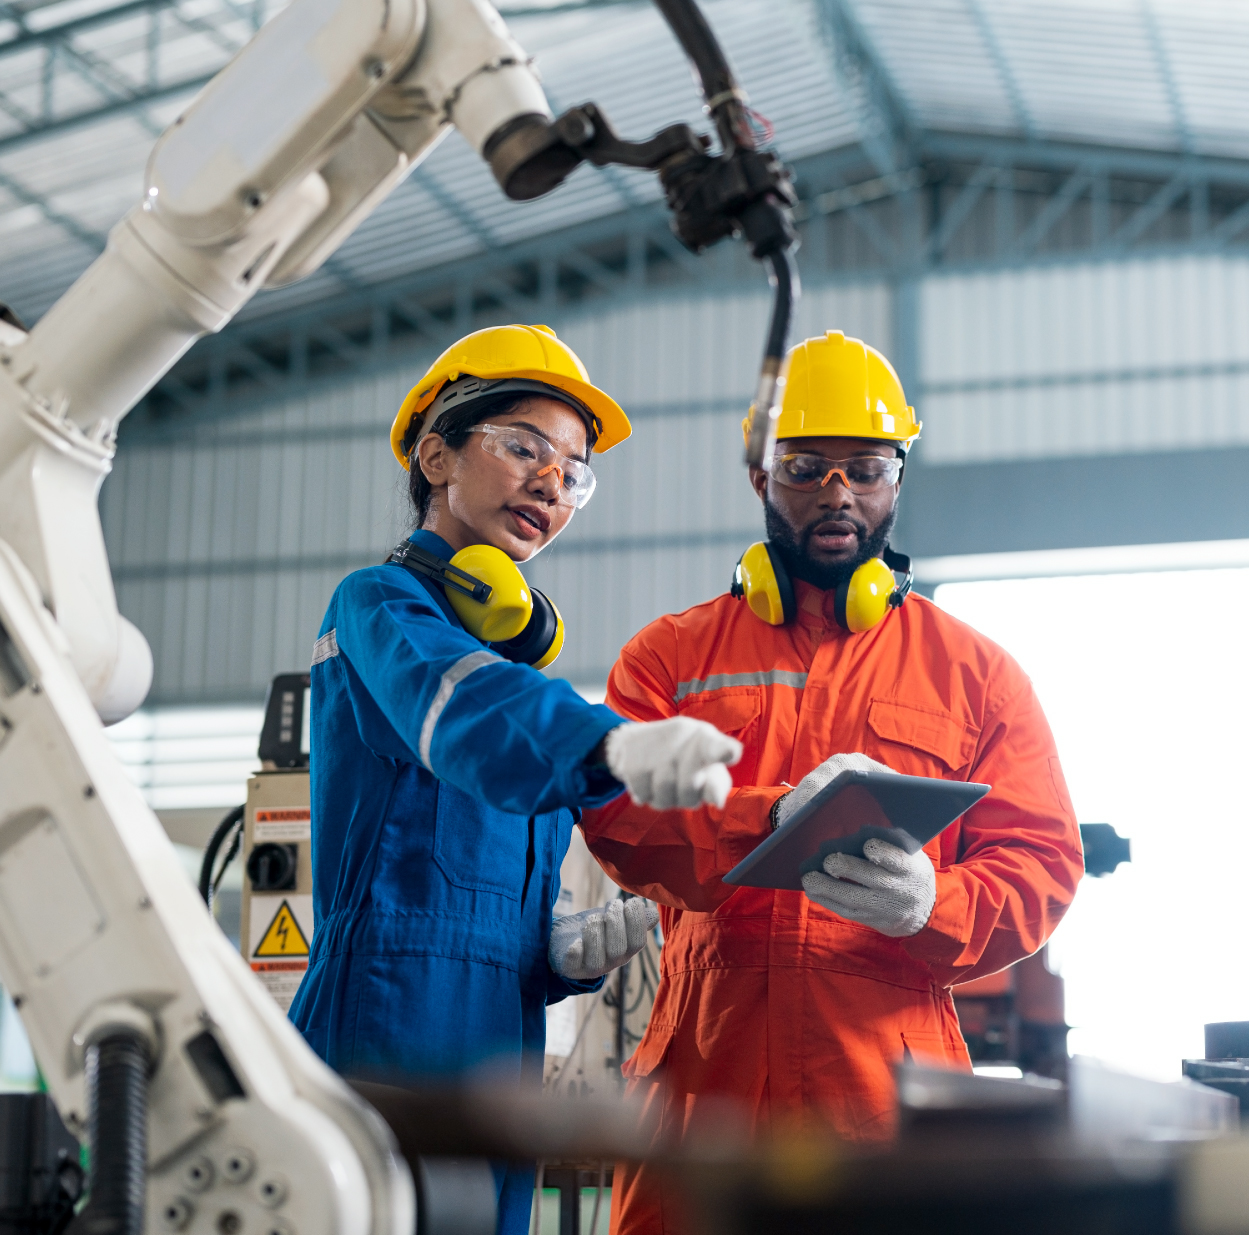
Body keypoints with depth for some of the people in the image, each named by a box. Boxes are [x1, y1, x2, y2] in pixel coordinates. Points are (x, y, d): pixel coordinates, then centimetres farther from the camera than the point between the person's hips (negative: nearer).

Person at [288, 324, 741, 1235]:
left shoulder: (511, 652, 23)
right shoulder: (380, 609, -1)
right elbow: (468, 709, -27)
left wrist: (567, 954, 2)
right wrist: (614, 744, -46)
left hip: (498, 1063, 8)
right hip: (383, 1047, -8)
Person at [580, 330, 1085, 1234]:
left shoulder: (974, 671, 13)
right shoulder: (671, 655, 13)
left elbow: (1042, 862, 5)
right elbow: (615, 815, -3)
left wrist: (930, 906, -17)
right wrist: (776, 817, -21)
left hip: (891, 1082, 0)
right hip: (701, 1079, 0)